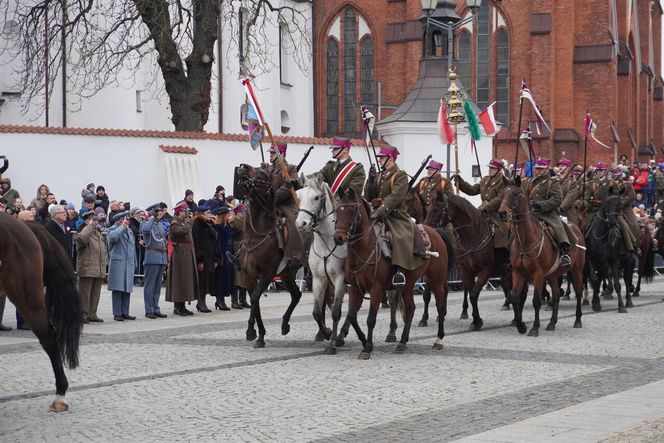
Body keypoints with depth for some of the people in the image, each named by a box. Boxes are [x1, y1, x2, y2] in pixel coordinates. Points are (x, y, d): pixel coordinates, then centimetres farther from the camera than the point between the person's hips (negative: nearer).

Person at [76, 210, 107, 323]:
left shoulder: (99, 233, 20)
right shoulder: (85, 232, -7)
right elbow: (81, 238, -34)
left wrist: (103, 269, 21)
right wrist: (90, 226, -22)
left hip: (99, 271, 8)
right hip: (87, 270, -8)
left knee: (96, 294, 11)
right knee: (85, 293, -4)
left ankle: (92, 314, 18)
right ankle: (83, 315, -1)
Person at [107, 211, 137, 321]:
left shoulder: (129, 231, 21)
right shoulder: (113, 229, -1)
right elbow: (114, 237, -26)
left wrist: (134, 263, 20)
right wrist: (122, 226, -13)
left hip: (129, 264, 7)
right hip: (117, 263, -7)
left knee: (127, 289, 7)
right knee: (117, 289, -8)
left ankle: (125, 312, 13)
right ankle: (117, 314, -6)